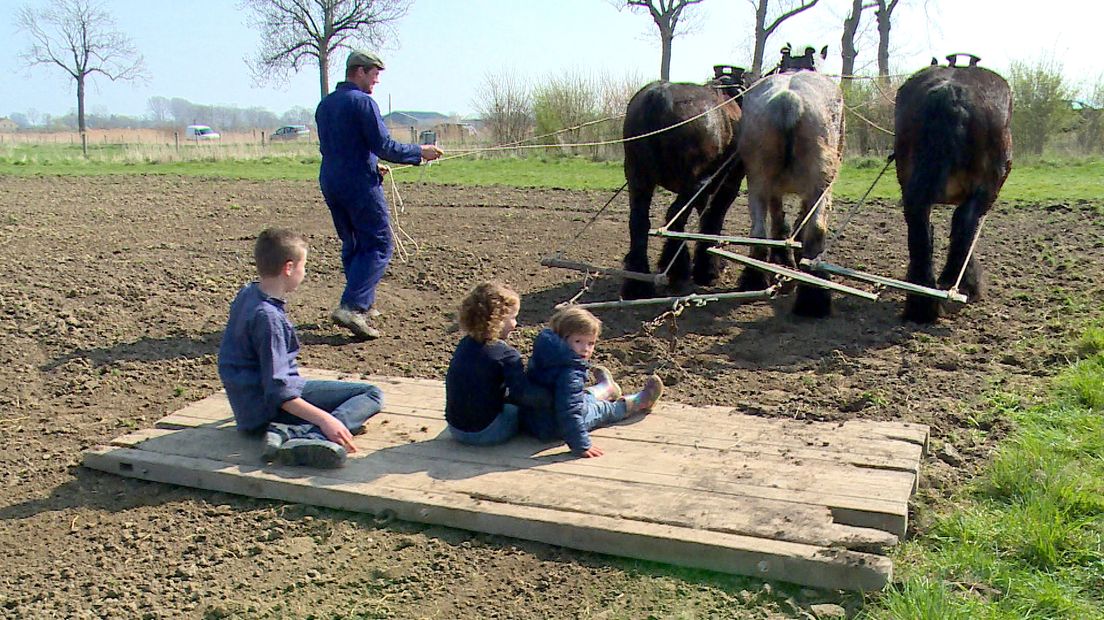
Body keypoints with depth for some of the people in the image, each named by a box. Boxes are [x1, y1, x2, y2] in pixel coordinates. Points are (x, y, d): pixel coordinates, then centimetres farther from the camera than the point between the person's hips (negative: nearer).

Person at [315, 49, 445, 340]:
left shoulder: (325, 104, 14)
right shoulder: (363, 102, -12)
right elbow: (383, 145, -16)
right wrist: (420, 152, -6)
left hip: (330, 183, 9)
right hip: (360, 185, -9)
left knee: (352, 246, 17)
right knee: (378, 246, -4)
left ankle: (364, 306, 23)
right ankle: (352, 306, -16)